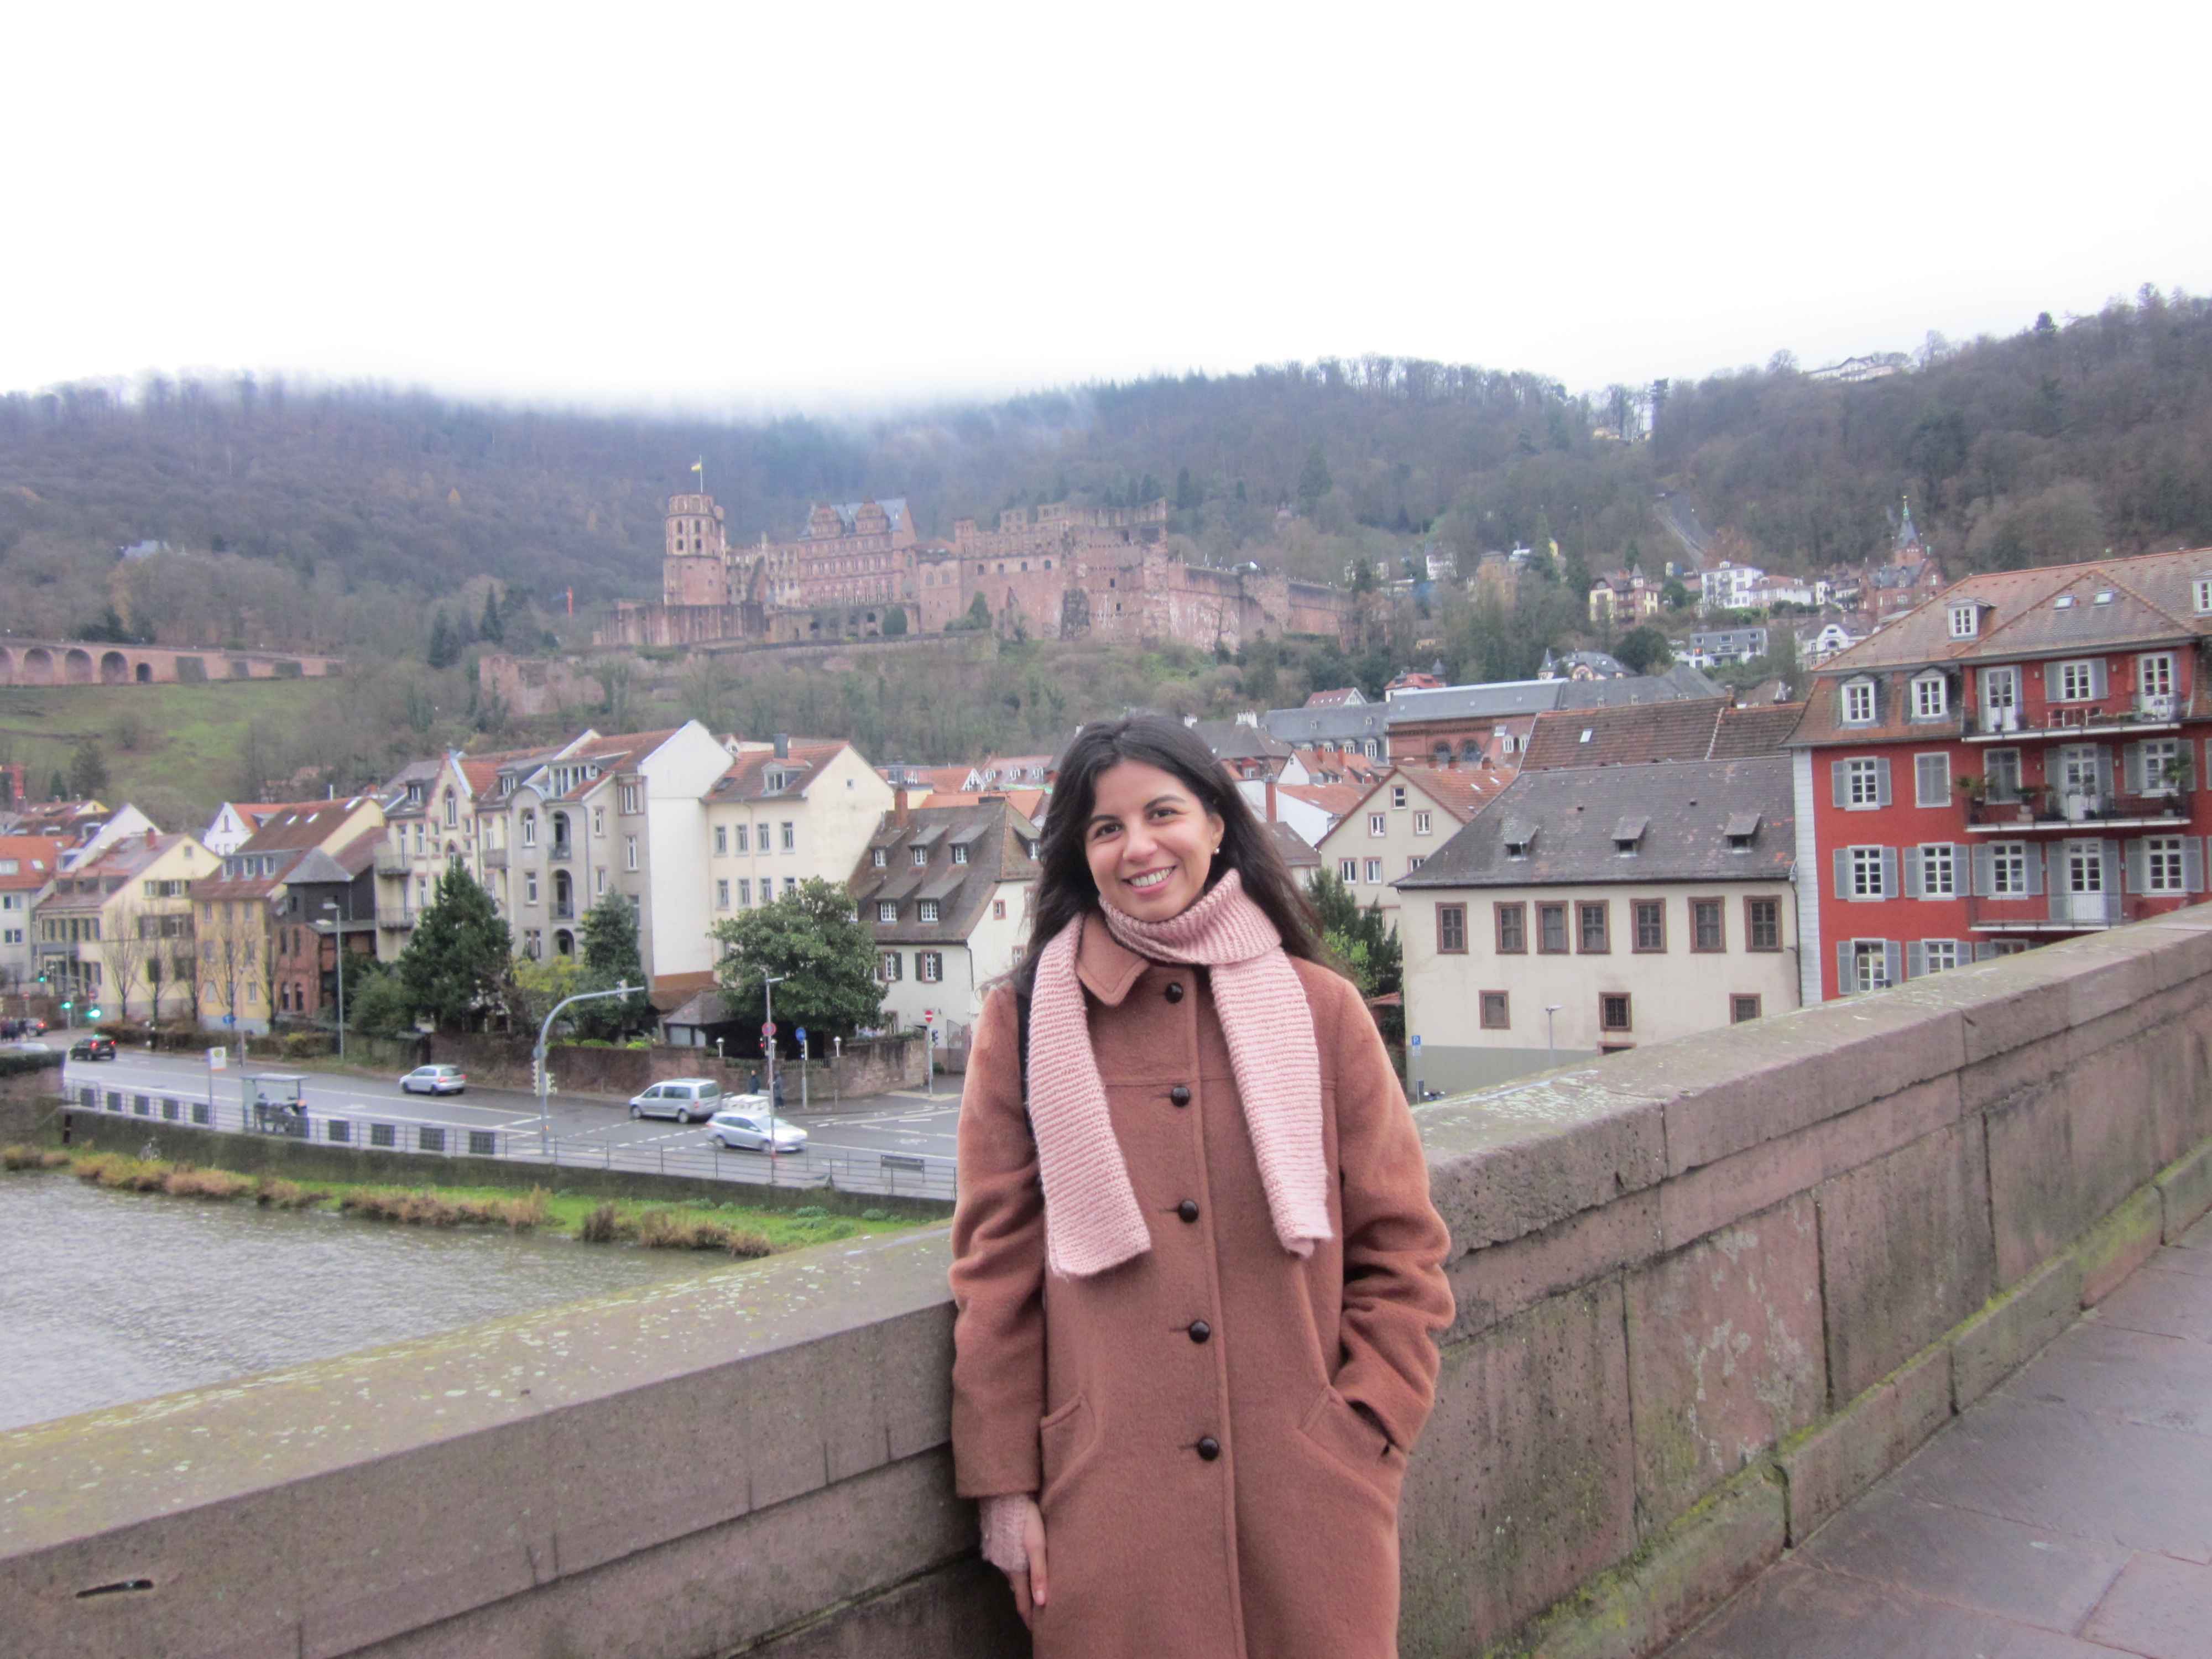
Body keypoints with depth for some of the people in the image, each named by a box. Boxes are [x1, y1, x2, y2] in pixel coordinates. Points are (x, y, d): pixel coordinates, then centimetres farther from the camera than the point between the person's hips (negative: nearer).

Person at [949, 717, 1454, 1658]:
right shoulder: (1024, 1023, 0)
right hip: (1106, 1505, 0)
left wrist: (1363, 1432, -3)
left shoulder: (1319, 1009, 2)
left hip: (1308, 1496, 1)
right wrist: (1003, 1484, 0)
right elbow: (995, 1268, 1)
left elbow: (1402, 1250, 5)